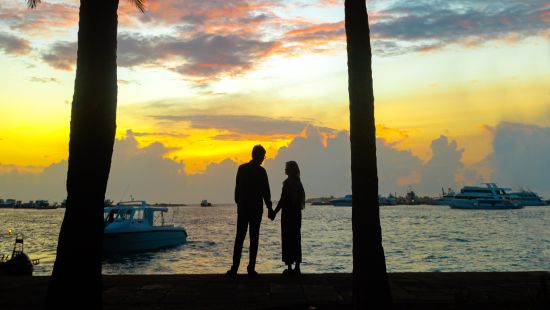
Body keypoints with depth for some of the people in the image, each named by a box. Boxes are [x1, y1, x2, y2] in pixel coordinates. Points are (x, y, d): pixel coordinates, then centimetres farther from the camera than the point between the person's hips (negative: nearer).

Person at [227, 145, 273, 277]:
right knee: (254, 239, 3)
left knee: (239, 238, 6)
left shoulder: (242, 168, 4)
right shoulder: (261, 171, -8)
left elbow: (237, 188, 7)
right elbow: (266, 191, -7)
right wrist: (269, 207, 1)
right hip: (256, 209, -3)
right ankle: (251, 269, 3)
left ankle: (234, 268, 3)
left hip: (242, 208, 3)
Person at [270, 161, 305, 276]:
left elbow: (283, 200, -17)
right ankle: (297, 267, 15)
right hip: (297, 214, 8)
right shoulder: (298, 182, 11)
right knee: (296, 240, 11)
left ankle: (289, 267, -2)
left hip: (288, 214, -8)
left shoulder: (288, 182, -13)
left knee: (287, 240, -3)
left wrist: (274, 213, -11)